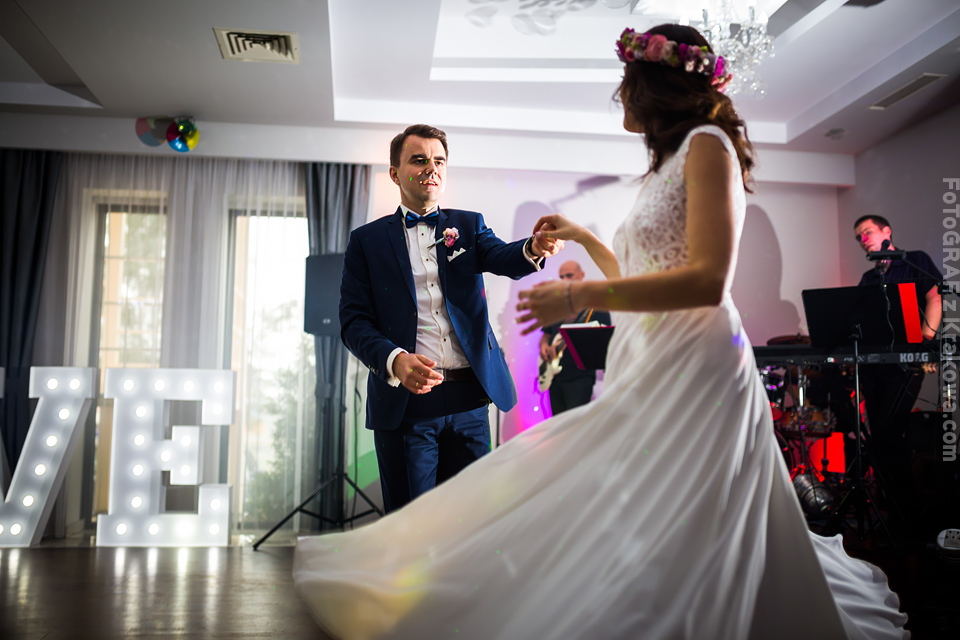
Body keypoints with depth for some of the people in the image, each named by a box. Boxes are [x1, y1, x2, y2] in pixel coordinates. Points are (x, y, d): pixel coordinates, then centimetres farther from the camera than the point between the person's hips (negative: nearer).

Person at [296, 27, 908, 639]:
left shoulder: (707, 143, -4)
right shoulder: (669, 161, 24)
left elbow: (708, 280, -18)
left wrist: (578, 296, -21)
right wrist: (583, 238, 33)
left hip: (692, 373, -9)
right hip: (648, 371, 9)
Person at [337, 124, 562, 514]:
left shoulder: (468, 226, 13)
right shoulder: (367, 240, 8)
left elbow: (502, 258, -8)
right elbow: (354, 321, 0)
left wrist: (534, 248, -32)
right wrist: (394, 360, -20)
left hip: (468, 399, 2)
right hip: (404, 402, -1)